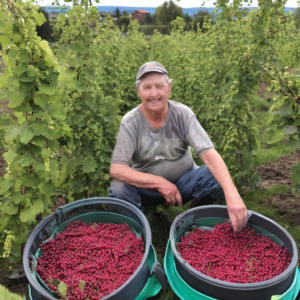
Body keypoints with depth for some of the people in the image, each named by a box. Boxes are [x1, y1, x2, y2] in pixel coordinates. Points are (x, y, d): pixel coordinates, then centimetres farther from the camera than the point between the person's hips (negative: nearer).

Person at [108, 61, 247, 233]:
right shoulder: (130, 122, -17)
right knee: (118, 190, -30)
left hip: (184, 180, 1)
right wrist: (160, 183, -32)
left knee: (219, 177, -25)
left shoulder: (183, 114, -15)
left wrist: (232, 195, -41)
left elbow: (209, 154, -26)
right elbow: (116, 169, -23)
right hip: (147, 185, 0)